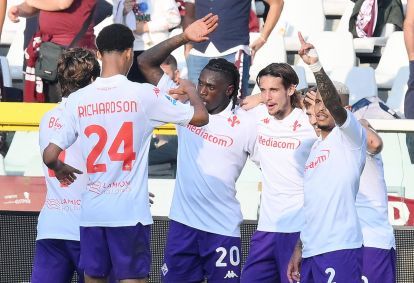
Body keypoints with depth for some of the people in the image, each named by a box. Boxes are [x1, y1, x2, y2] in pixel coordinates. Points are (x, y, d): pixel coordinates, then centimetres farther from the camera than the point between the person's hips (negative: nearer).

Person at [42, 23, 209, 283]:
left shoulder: (77, 100, 1)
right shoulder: (143, 95, -7)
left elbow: (50, 156, 3)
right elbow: (201, 117, 0)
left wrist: (60, 169, 27)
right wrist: (190, 89, 21)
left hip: (92, 212, 3)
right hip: (130, 212, -3)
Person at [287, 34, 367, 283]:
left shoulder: (350, 137, 0)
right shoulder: (315, 148, 22)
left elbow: (334, 104, -21)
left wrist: (316, 66, -32)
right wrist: (299, 250, 20)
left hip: (339, 249, -8)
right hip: (312, 252, 8)